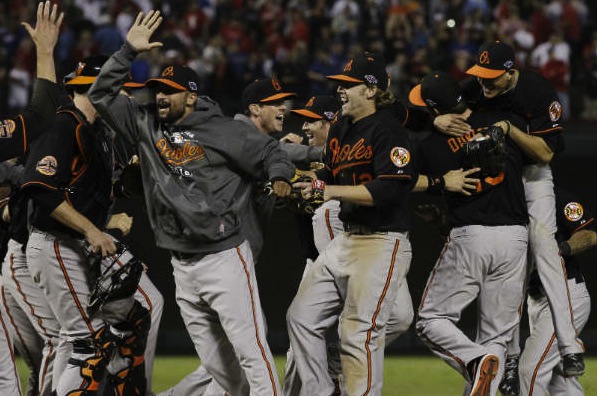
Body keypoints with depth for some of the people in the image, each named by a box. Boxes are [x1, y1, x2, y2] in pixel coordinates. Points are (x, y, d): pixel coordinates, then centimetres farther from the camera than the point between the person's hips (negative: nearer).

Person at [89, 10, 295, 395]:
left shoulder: (223, 131, -6)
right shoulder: (147, 125, 8)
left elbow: (269, 151, -1)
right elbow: (102, 94, 10)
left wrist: (280, 177, -23)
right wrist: (128, 51, 0)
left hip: (224, 258, -6)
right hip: (182, 264, 6)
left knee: (249, 348, -11)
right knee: (216, 362, 9)